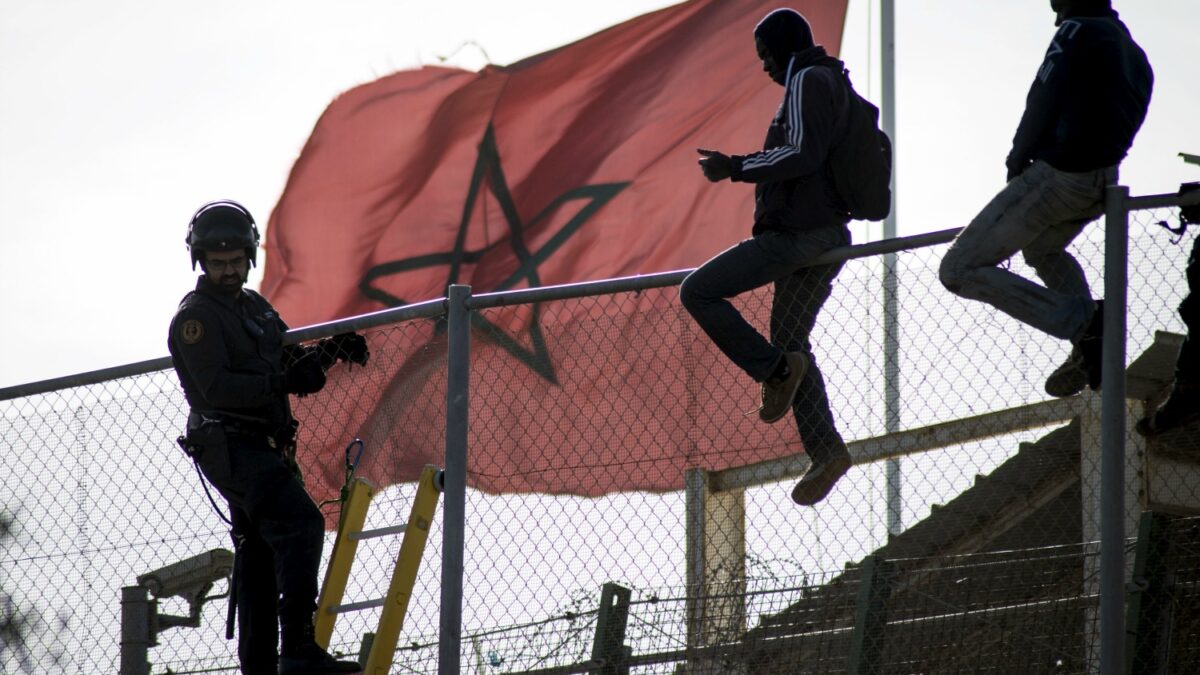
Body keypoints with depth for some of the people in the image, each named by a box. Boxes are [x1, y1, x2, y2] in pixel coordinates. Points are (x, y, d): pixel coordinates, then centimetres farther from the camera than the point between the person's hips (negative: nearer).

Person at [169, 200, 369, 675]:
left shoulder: (254, 306, 19)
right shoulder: (196, 317, -9)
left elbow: (286, 358, 27)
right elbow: (217, 388, -20)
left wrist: (330, 351, 8)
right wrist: (282, 382, -29)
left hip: (261, 447, 10)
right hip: (232, 447, -10)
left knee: (259, 555, 10)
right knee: (301, 524, -23)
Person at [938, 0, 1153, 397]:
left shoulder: (1079, 32, -6)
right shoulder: (1135, 57, 18)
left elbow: (1042, 102, -11)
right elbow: (1121, 129, 17)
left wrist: (1017, 161, 3)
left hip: (1057, 174, -9)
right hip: (1103, 182, 9)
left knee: (958, 271, -7)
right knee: (1043, 249, 39)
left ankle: (1080, 324, -17)